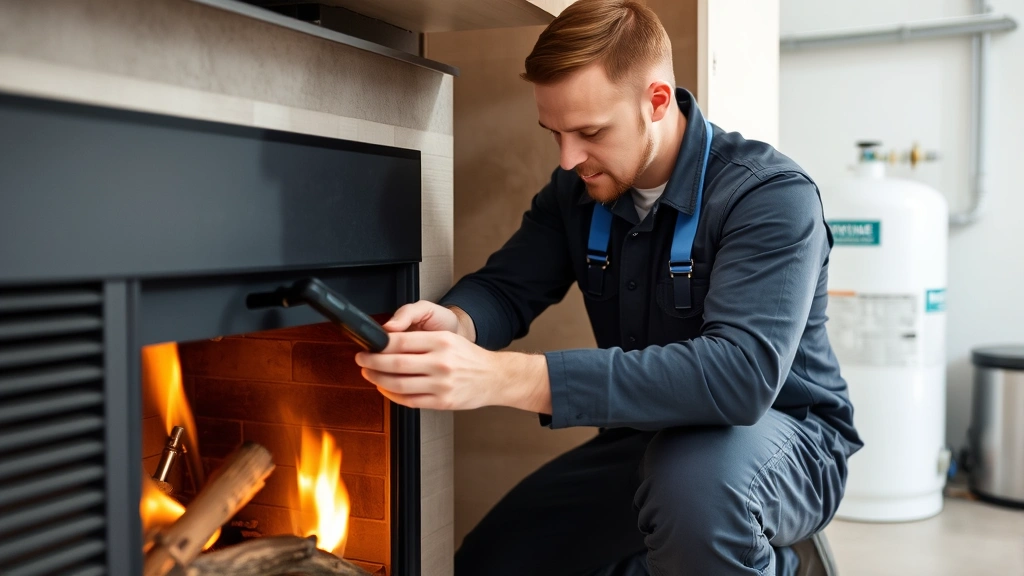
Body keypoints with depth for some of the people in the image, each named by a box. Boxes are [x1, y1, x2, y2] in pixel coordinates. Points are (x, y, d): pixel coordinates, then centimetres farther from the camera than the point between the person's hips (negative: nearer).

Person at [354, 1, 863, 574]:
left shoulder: (772, 194, -24)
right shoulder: (578, 188, -2)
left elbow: (741, 371, -38)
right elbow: (507, 288, 0)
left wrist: (508, 377, -45)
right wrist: (455, 322, -29)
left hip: (784, 437, -6)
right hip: (650, 438, 7)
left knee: (692, 478, -40)